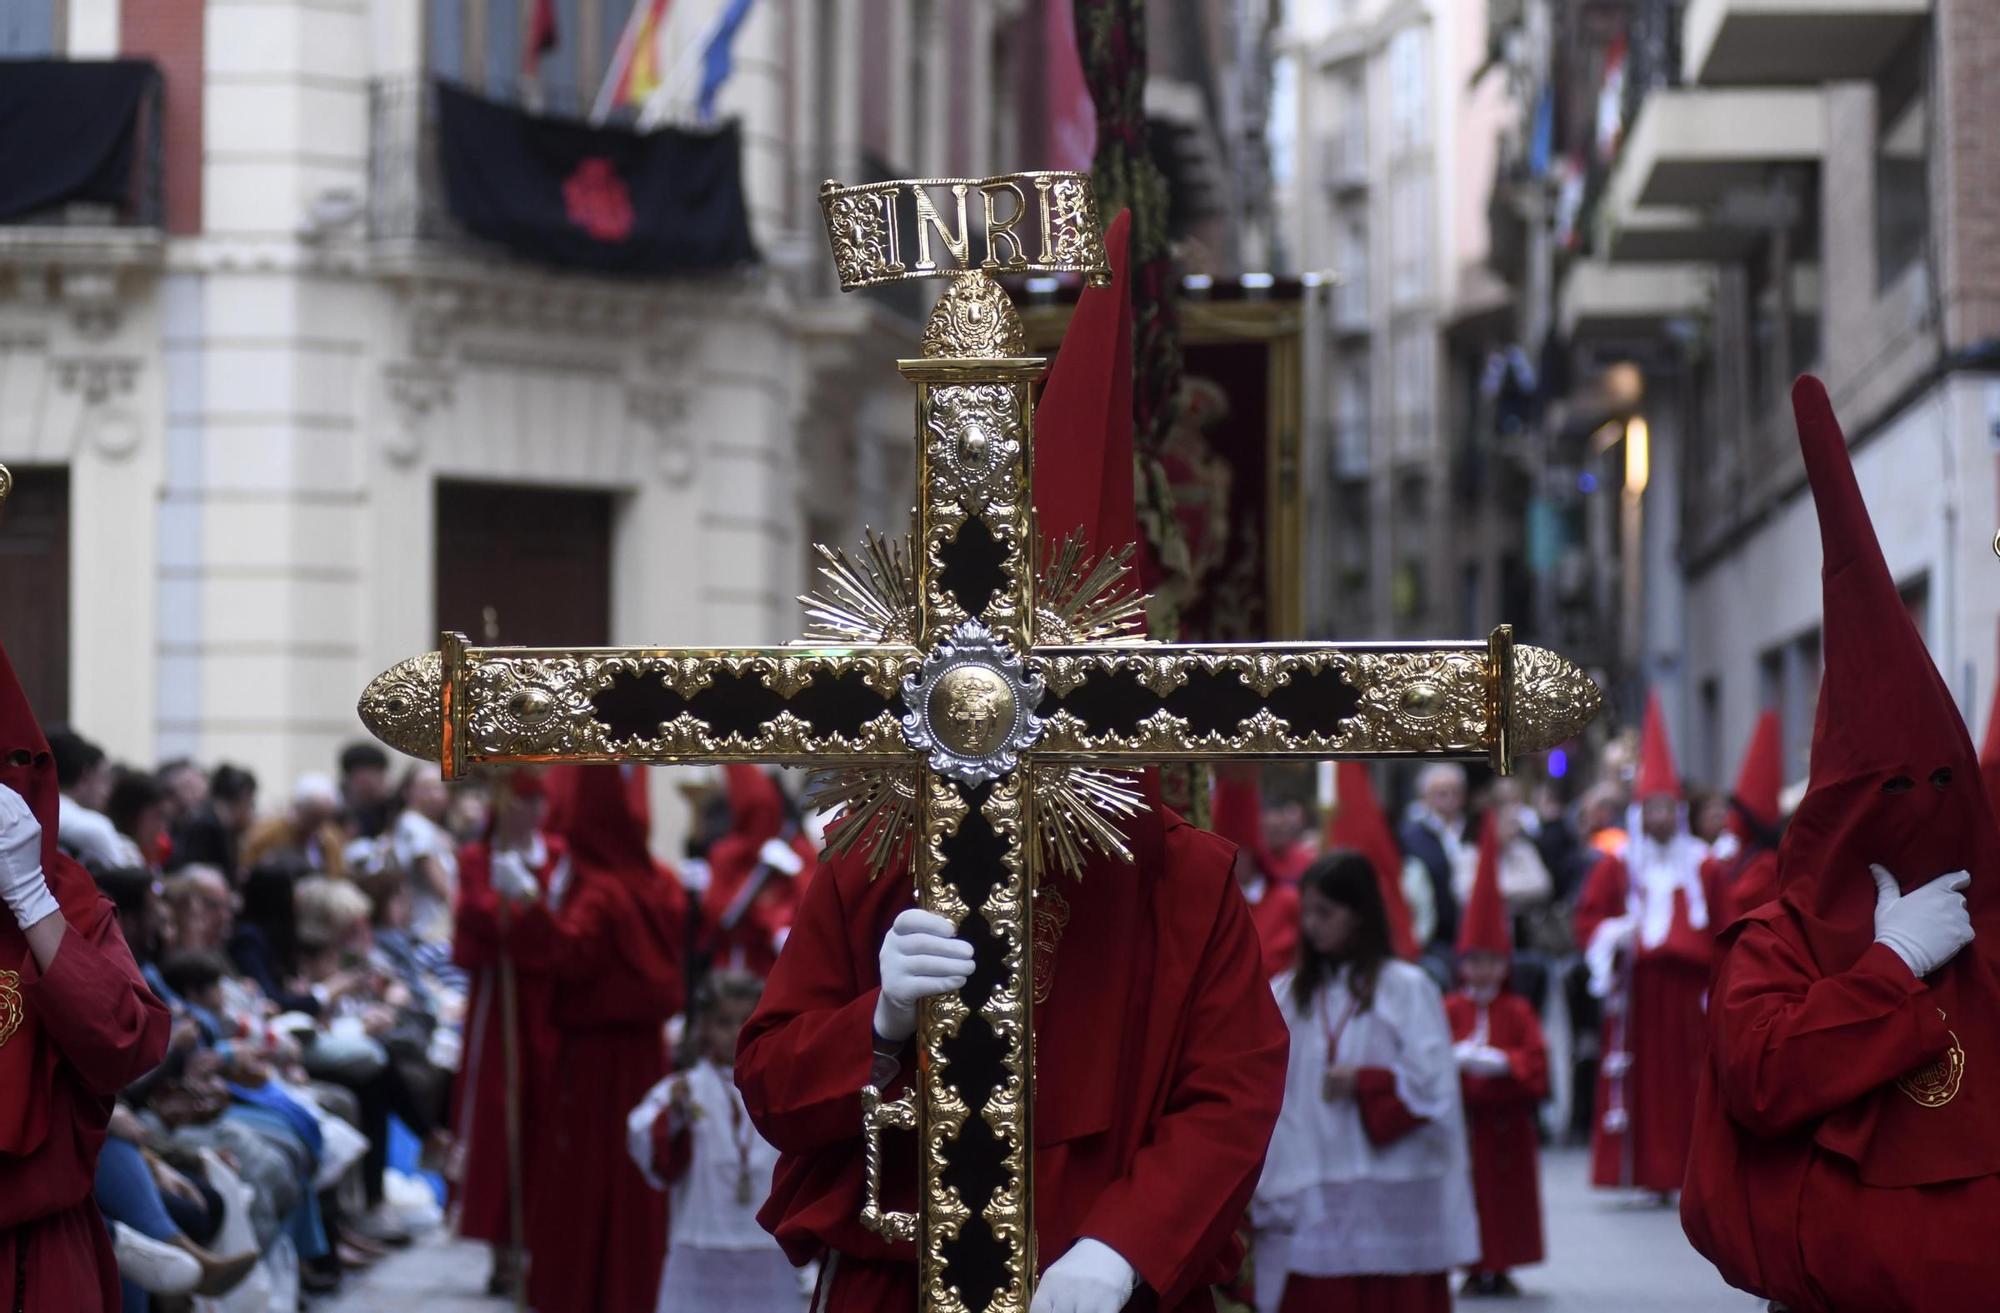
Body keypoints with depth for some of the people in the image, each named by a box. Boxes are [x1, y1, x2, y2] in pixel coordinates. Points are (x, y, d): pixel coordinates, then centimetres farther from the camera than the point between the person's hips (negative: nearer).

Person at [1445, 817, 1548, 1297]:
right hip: (1463, 1117, -1)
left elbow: (1536, 1059, -4)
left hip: (1507, 1119, 1)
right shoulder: (1449, 1009, 2)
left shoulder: (1517, 1011, 3)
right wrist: (1457, 1058, -23)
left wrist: (1501, 1061, -19)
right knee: (1467, 1190, 2)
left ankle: (1503, 1268, 13)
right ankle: (1475, 1269, 10)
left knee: (1509, 1192, 4)